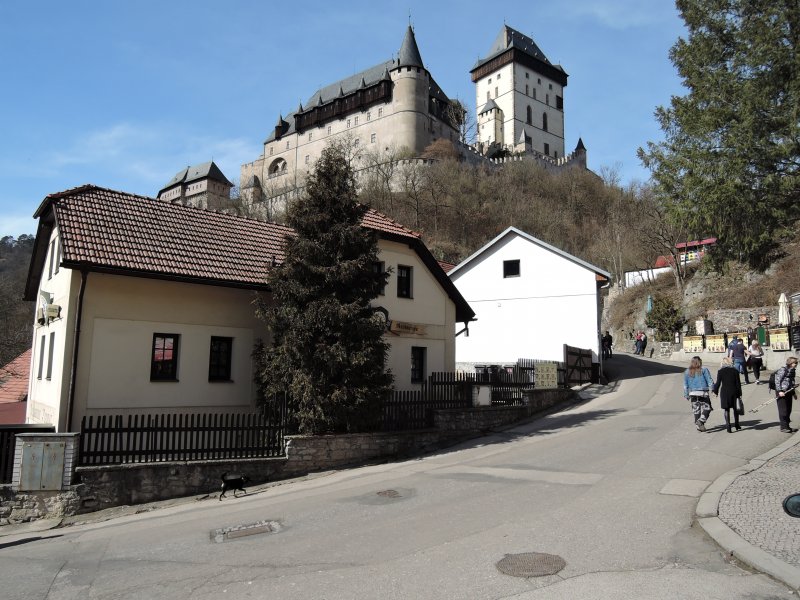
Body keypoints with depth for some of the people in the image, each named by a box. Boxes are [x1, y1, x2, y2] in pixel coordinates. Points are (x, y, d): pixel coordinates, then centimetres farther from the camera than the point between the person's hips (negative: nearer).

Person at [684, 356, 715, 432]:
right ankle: (701, 421, -16)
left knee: (696, 410, 11)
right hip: (703, 393, -4)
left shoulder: (687, 372, 7)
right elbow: (710, 380, -6)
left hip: (693, 393, 4)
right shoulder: (704, 370, -3)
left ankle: (699, 426, 15)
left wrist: (686, 395, 15)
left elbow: (685, 385, 9)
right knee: (707, 408, 4)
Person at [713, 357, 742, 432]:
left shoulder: (720, 371, -6)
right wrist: (739, 393, 5)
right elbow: (738, 383, 0)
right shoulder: (735, 371, -2)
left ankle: (728, 425, -2)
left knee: (726, 410, 6)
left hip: (724, 392, -2)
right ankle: (736, 424, 26)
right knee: (735, 409, 18)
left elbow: (718, 383, -5)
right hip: (734, 392, 2)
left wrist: (715, 391, 7)